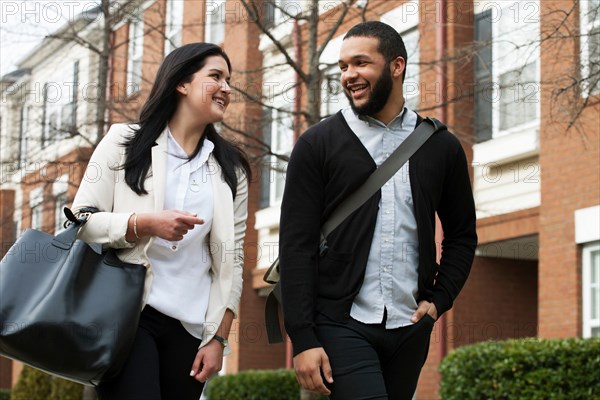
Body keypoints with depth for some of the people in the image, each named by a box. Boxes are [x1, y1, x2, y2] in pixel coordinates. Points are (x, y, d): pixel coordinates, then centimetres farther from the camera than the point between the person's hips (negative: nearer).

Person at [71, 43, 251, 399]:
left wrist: (218, 337, 2)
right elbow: (80, 222, -1)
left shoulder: (231, 169, 11)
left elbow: (231, 259, 8)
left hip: (190, 327, 3)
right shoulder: (125, 142, 5)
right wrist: (144, 223, -17)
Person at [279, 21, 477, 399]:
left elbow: (462, 234, 17)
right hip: (342, 324, -3)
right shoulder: (318, 144, -1)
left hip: (409, 327, 3)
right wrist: (303, 339, -11)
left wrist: (440, 299, 3)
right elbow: (296, 245, -5)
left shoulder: (441, 147, 7)